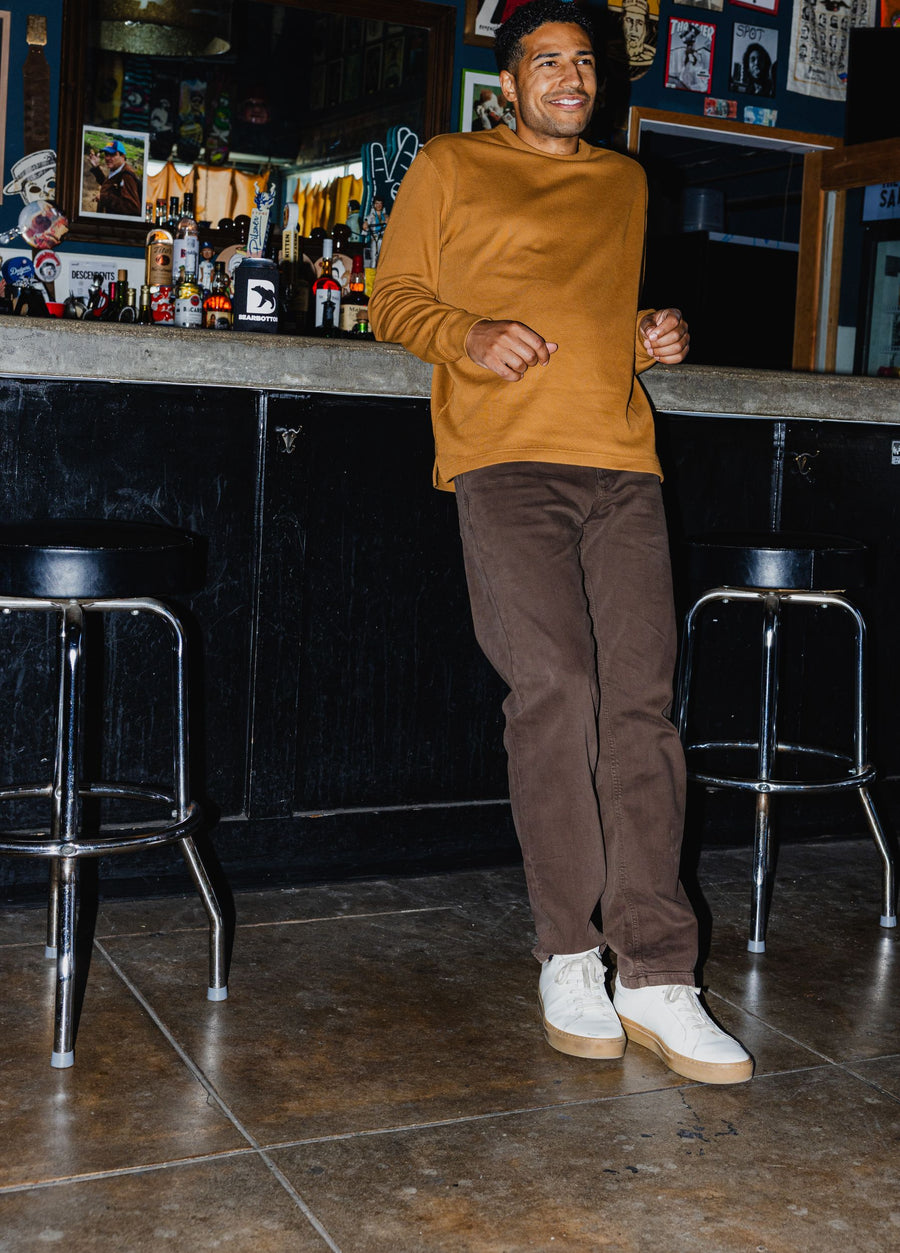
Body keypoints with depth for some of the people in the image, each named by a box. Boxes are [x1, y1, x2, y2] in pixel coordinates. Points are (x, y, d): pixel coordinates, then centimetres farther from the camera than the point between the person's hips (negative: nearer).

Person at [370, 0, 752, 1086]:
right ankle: (569, 957, -3)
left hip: (622, 465, 4)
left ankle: (655, 977, -6)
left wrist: (650, 337, 14)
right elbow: (394, 301, 12)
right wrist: (471, 335, -8)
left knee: (640, 701, -7)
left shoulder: (625, 183, 28)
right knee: (554, 687, -15)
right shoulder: (448, 168, 15)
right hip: (505, 462, -4)